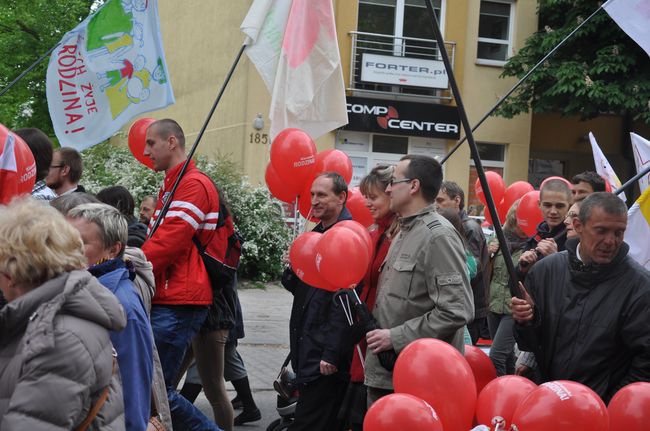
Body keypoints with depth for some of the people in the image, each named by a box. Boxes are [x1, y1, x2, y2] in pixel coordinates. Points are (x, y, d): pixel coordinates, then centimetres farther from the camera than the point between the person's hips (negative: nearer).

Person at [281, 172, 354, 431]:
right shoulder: (316, 233, 14)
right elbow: (294, 285, 17)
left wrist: (332, 354, -20)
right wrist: (293, 271, -6)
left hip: (326, 352, -8)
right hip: (306, 348, 8)